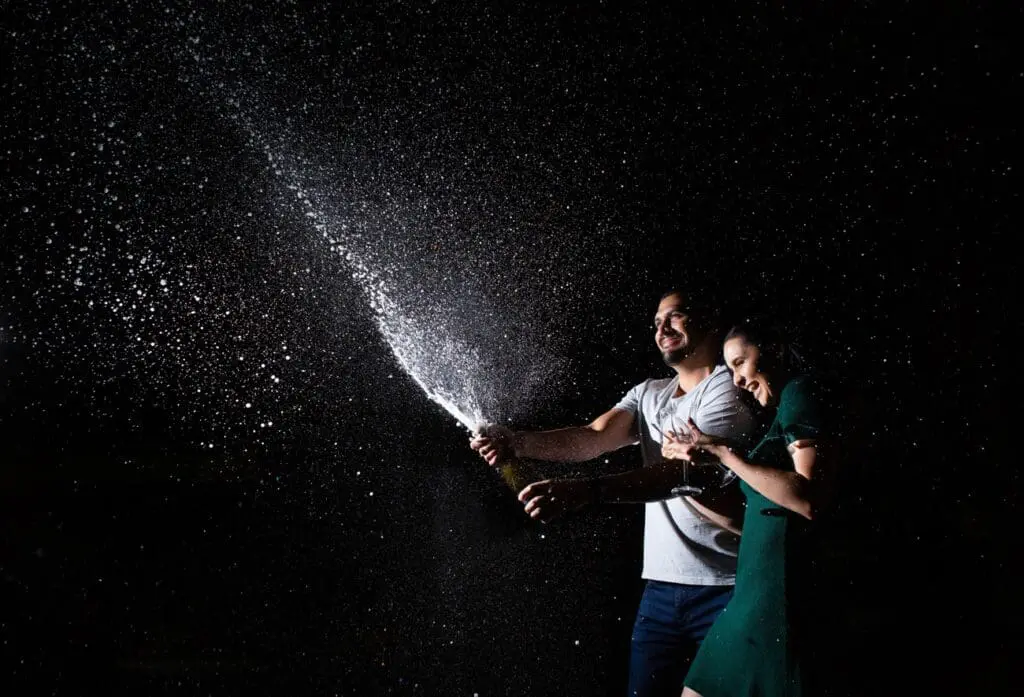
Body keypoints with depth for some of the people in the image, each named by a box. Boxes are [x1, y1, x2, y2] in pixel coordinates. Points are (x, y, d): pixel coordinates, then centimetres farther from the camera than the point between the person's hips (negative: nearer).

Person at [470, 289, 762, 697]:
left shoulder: (729, 388, -9)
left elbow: (688, 469, -23)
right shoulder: (648, 394, 14)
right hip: (661, 586, 6)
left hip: (726, 587, -6)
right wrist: (516, 442, -20)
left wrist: (587, 491, -35)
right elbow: (592, 439, -1)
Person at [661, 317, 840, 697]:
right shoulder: (780, 418, 21)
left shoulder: (801, 393, -5)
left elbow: (809, 500, -20)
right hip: (758, 594, 9)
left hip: (780, 594, -9)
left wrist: (722, 451, -13)